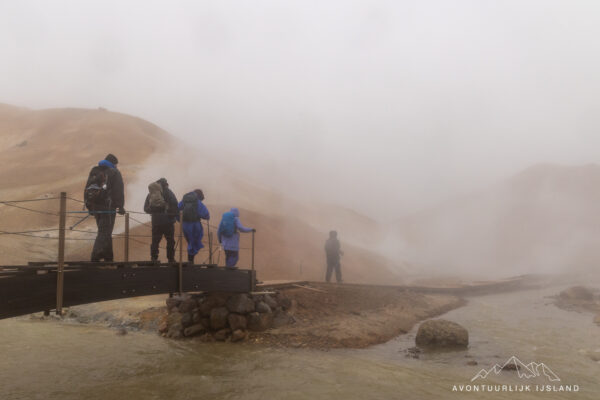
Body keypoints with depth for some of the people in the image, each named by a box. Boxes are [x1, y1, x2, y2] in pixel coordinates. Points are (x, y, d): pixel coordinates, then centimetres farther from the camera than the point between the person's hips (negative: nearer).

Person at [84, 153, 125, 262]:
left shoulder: (93, 171, 17)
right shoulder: (114, 172, -1)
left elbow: (87, 189, 17)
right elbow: (119, 191, -7)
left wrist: (89, 207, 19)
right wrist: (120, 207, -4)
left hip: (95, 207, 6)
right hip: (108, 207, -6)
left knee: (104, 233, 16)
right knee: (105, 233, -7)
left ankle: (108, 258, 20)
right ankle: (96, 256, -21)